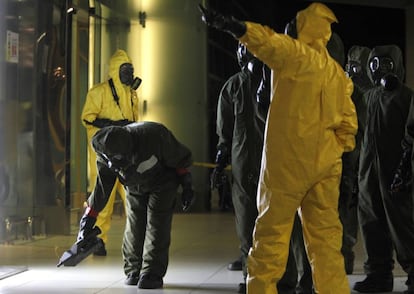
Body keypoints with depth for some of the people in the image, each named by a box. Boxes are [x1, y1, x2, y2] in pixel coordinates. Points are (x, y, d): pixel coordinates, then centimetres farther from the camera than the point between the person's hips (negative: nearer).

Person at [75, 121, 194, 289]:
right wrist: (88, 219, -11)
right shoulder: (105, 157, -24)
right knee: (133, 228, -1)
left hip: (162, 183, -4)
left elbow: (180, 159, -20)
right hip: (134, 188, 4)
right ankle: (133, 272, 12)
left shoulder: (154, 135, -37)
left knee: (156, 227, -12)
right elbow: (101, 187, -13)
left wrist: (187, 186, -13)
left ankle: (152, 274, -7)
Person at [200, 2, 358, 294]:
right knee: (325, 234, 9)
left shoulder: (295, 54, -6)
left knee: (272, 231, 3)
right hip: (326, 164, 6)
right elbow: (348, 124, 12)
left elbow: (268, 42, -26)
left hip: (288, 161, -6)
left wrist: (230, 24, -39)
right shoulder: (339, 73, 14)